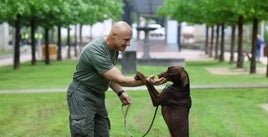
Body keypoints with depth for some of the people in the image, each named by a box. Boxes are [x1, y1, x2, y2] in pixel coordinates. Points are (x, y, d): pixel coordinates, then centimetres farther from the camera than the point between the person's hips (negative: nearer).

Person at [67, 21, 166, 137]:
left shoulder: (114, 48, 2)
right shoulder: (96, 51, -27)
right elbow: (120, 79, -27)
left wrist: (120, 92, 1)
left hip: (98, 96, 9)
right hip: (82, 96, -9)